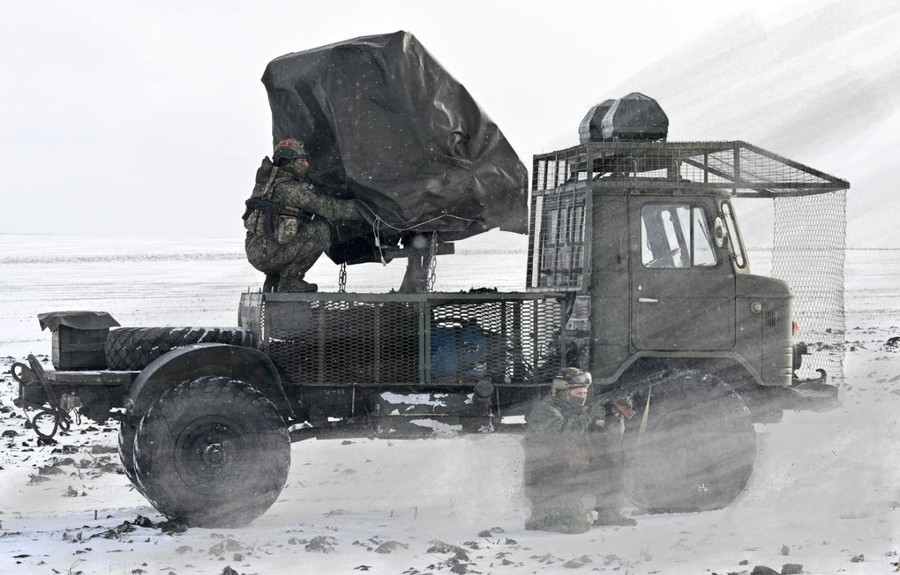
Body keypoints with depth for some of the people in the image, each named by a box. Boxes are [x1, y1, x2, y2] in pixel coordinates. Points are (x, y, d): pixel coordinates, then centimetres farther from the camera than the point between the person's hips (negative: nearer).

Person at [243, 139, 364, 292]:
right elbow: (321, 205, -15)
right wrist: (357, 209, -9)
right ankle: (290, 280, -7)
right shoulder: (286, 187, -13)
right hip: (266, 253, -10)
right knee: (320, 230, -14)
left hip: (254, 252, 10)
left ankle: (274, 279, 20)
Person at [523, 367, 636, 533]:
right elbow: (563, 433, -30)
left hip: (574, 477, 8)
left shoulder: (580, 412, 11)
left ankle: (609, 514, 5)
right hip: (547, 483, -8)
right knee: (576, 524, -21)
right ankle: (540, 516, 5)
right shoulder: (542, 411, -12)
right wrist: (590, 414, -25)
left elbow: (610, 436, 9)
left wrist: (616, 416, -9)